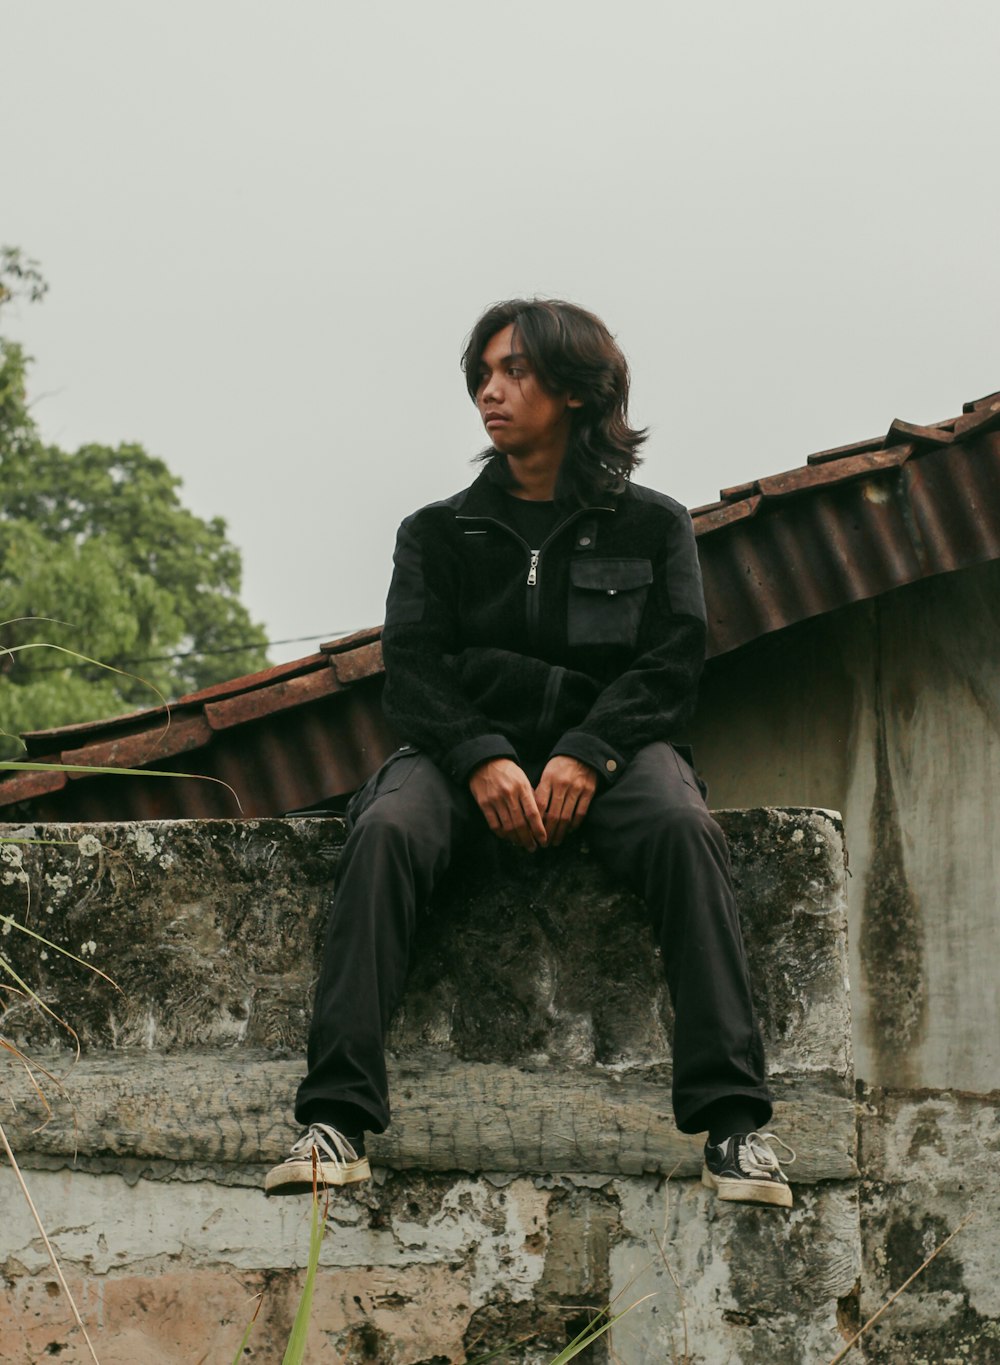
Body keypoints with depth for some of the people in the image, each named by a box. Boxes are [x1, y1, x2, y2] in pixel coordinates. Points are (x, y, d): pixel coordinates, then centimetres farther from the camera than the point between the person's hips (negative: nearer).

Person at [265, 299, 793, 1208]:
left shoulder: (652, 526, 15)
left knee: (684, 827, -35)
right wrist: (481, 759, -16)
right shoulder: (440, 533, 19)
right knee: (386, 830, -32)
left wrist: (586, 754, -17)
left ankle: (732, 1118, -38)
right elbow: (412, 669, 5)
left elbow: (671, 666, 3)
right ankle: (337, 1117, -38)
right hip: (468, 747, 1)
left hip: (609, 745, -1)